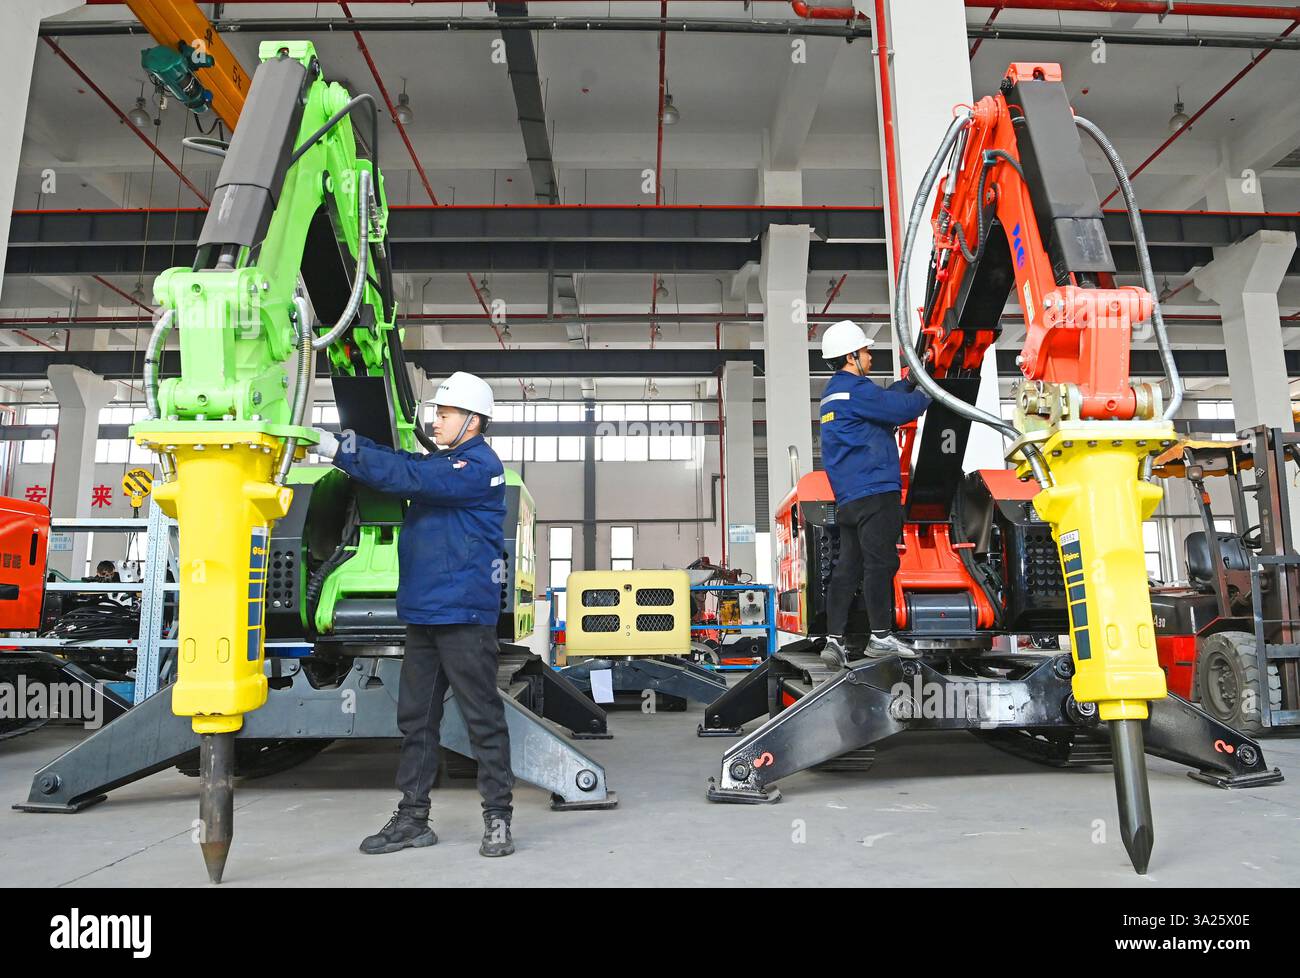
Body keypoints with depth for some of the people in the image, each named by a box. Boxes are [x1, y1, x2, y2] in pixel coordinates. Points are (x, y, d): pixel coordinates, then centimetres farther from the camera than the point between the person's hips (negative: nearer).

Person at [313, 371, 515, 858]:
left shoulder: (479, 466, -11)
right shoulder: (441, 461, 20)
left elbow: (406, 476, -20)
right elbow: (396, 459, 9)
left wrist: (340, 451, -16)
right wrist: (340, 439, -5)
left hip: (464, 615, -9)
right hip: (423, 612, 9)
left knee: (483, 718, 0)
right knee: (415, 718, 12)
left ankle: (497, 818, 10)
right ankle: (412, 818, 23)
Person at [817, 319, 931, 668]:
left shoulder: (833, 394, 21)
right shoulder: (855, 390, -9)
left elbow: (884, 399, 30)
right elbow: (903, 408, -12)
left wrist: (910, 381, 29)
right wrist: (924, 395, 8)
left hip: (848, 499, 10)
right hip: (874, 492, -9)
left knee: (847, 568, 7)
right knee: (880, 563, -3)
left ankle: (834, 640, 5)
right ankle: (881, 637, 3)